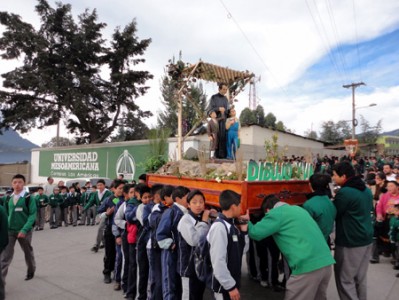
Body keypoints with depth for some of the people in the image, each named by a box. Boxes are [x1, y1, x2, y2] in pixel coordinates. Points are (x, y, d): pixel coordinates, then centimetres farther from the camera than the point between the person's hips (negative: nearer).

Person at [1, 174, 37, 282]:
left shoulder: (28, 198, -11)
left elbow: (32, 215, -15)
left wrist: (24, 229, -24)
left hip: (24, 231, -3)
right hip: (9, 230, 3)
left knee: (28, 252, 16)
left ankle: (31, 271, 39)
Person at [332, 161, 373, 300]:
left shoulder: (344, 192, -19)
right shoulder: (366, 190, 8)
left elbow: (333, 214, -11)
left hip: (350, 242, -9)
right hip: (366, 239, 9)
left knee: (345, 279, 2)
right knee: (360, 277, 18)